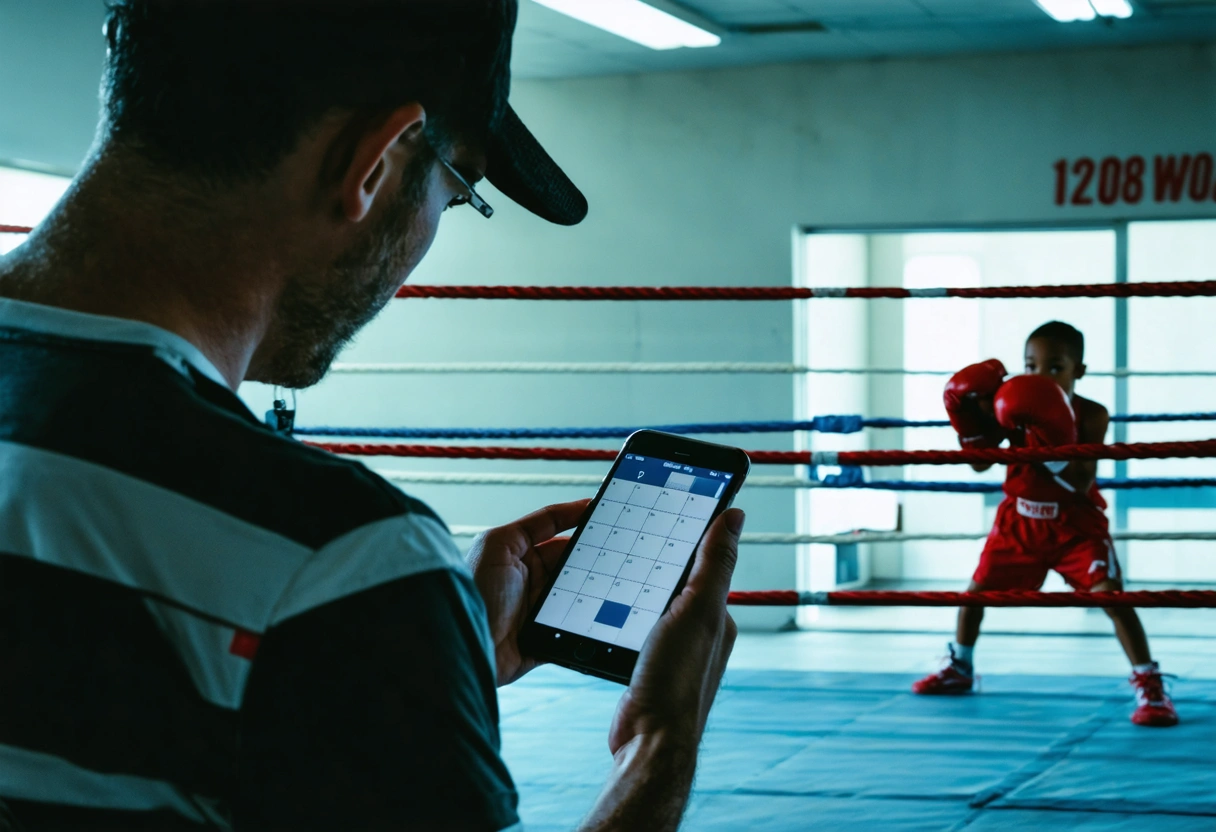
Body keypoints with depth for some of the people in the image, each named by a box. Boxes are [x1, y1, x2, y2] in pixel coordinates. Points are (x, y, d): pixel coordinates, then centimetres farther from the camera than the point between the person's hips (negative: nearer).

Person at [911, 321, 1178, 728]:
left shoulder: (1091, 416, -18)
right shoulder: (1016, 406, -7)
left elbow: (1082, 484, -26)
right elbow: (980, 463, -2)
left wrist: (1051, 445, -38)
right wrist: (971, 422, -17)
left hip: (1075, 524, -4)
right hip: (1019, 520, 4)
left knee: (1111, 595, -20)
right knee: (976, 588, 11)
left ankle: (1149, 686, -13)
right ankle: (960, 668, 35)